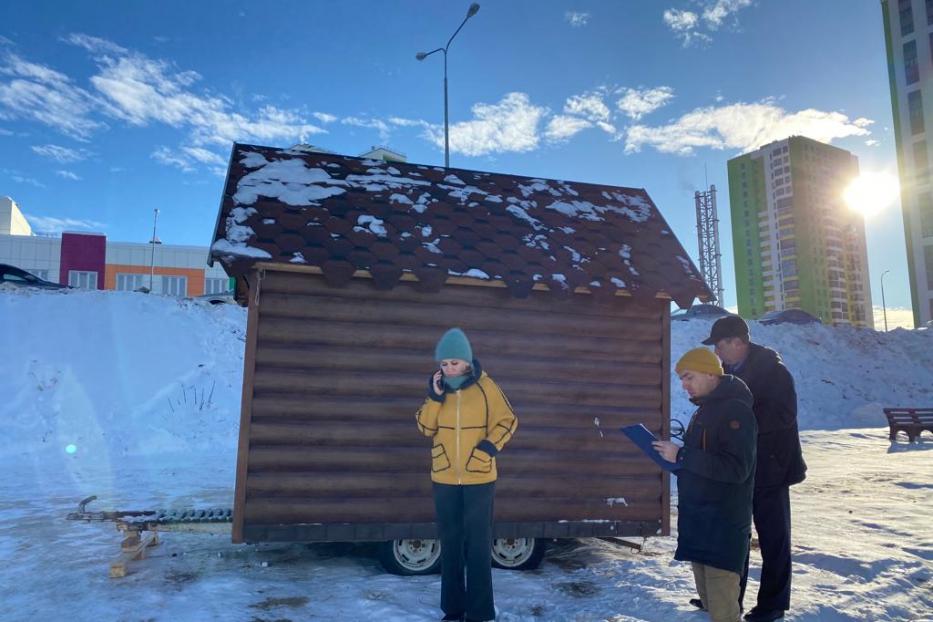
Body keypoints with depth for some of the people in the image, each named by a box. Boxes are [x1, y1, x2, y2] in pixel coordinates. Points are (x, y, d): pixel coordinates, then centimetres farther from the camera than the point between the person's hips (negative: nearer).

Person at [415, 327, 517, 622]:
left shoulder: (485, 387, -8)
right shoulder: (438, 387, 2)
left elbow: (508, 421, -3)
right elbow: (425, 427, -1)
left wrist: (490, 445, -17)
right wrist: (434, 397, -14)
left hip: (479, 477, -3)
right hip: (444, 478, 4)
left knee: (478, 543, 3)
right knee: (450, 542, 12)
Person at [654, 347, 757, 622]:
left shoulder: (735, 409, -16)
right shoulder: (705, 409, 14)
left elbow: (736, 469, -23)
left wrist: (681, 456, -23)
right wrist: (676, 456, 4)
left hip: (723, 524, -9)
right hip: (698, 520, 9)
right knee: (707, 597, 15)